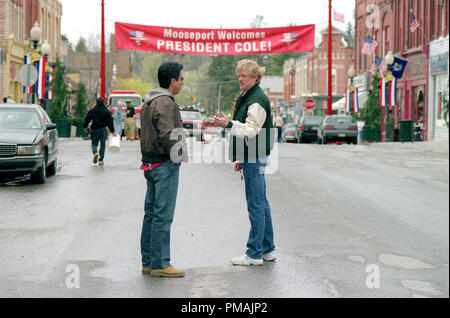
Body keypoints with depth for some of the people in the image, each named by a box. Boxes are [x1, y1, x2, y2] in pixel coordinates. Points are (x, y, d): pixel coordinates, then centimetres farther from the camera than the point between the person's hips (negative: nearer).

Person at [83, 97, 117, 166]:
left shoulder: (92, 111, -1)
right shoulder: (106, 111, -3)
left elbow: (87, 119, 5)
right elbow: (110, 122, -4)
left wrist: (85, 127, 20)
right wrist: (112, 131, 0)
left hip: (95, 130, 0)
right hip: (103, 129, 0)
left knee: (94, 144, 11)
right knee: (102, 145, 6)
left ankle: (95, 152, -21)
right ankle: (101, 160, 5)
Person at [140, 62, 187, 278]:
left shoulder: (148, 102, 16)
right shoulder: (165, 103, -16)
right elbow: (167, 136, -22)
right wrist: (178, 154, -7)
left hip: (150, 164, 10)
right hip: (165, 165, -10)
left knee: (151, 213, 13)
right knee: (163, 215, -6)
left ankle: (148, 262, 20)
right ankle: (159, 264, -1)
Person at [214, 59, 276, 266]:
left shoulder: (257, 100, -14)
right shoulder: (246, 97, 19)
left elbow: (252, 130, -23)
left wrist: (229, 124, -31)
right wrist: (241, 159, 23)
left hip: (255, 158, -11)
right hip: (251, 157, 11)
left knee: (256, 206, -6)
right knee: (261, 204, 14)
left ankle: (254, 254, -1)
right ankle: (267, 249, 22)